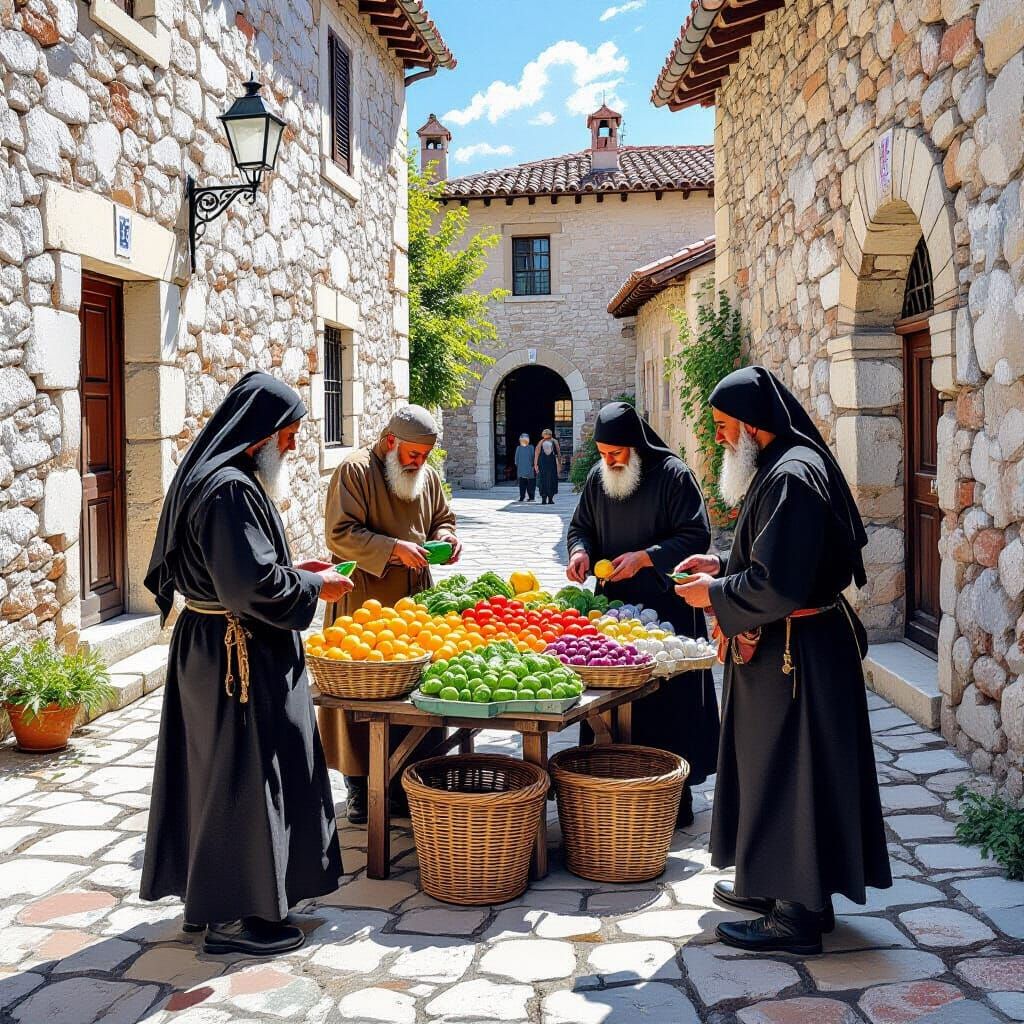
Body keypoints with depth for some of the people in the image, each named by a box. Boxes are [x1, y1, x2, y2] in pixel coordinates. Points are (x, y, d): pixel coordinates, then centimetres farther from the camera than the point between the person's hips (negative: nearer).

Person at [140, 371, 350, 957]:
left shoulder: (214, 478, 11)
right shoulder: (230, 490, -22)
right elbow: (256, 584, -26)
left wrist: (295, 569, 11)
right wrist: (316, 586, -11)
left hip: (209, 645, 11)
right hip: (239, 655, -11)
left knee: (213, 771, 18)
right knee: (241, 776, 0)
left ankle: (205, 894, 31)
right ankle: (233, 915, 13)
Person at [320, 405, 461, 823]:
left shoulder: (426, 475, 11)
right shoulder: (355, 470, -9)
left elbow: (443, 518, 24)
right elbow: (341, 534, -15)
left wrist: (444, 537, 0)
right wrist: (394, 548, -24)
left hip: (414, 599, 6)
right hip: (365, 600, -6)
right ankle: (359, 787, 11)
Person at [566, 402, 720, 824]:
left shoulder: (673, 474, -8)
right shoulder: (597, 477, 9)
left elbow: (696, 536, -10)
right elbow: (581, 526, 19)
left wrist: (645, 558, -20)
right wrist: (580, 551, -4)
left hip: (667, 606, -5)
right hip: (614, 604, 5)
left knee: (668, 700, -2)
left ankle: (675, 793, 10)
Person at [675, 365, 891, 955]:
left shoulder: (791, 476, -22)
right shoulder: (783, 467, 11)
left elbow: (779, 585, -27)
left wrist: (715, 592, -13)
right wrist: (723, 566, 11)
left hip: (797, 656, -11)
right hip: (786, 648, 11)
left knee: (790, 774, 1)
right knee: (773, 770, 19)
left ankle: (800, 913, 14)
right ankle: (777, 884, 33)